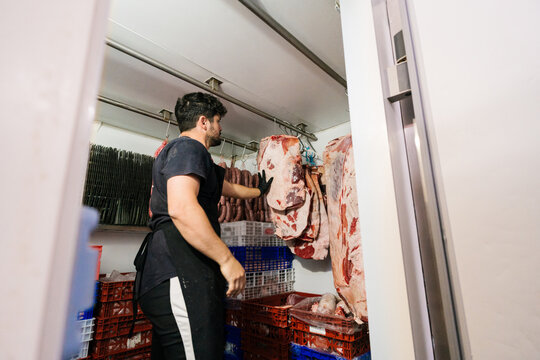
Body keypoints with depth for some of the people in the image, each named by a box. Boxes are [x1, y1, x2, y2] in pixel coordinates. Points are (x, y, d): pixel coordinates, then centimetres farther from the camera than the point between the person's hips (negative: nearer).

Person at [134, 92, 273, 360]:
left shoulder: (182, 150, 28)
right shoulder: (188, 147, -6)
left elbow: (229, 188, 39)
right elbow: (181, 208, -23)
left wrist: (259, 191, 53)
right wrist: (227, 259, -20)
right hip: (179, 277, -11)